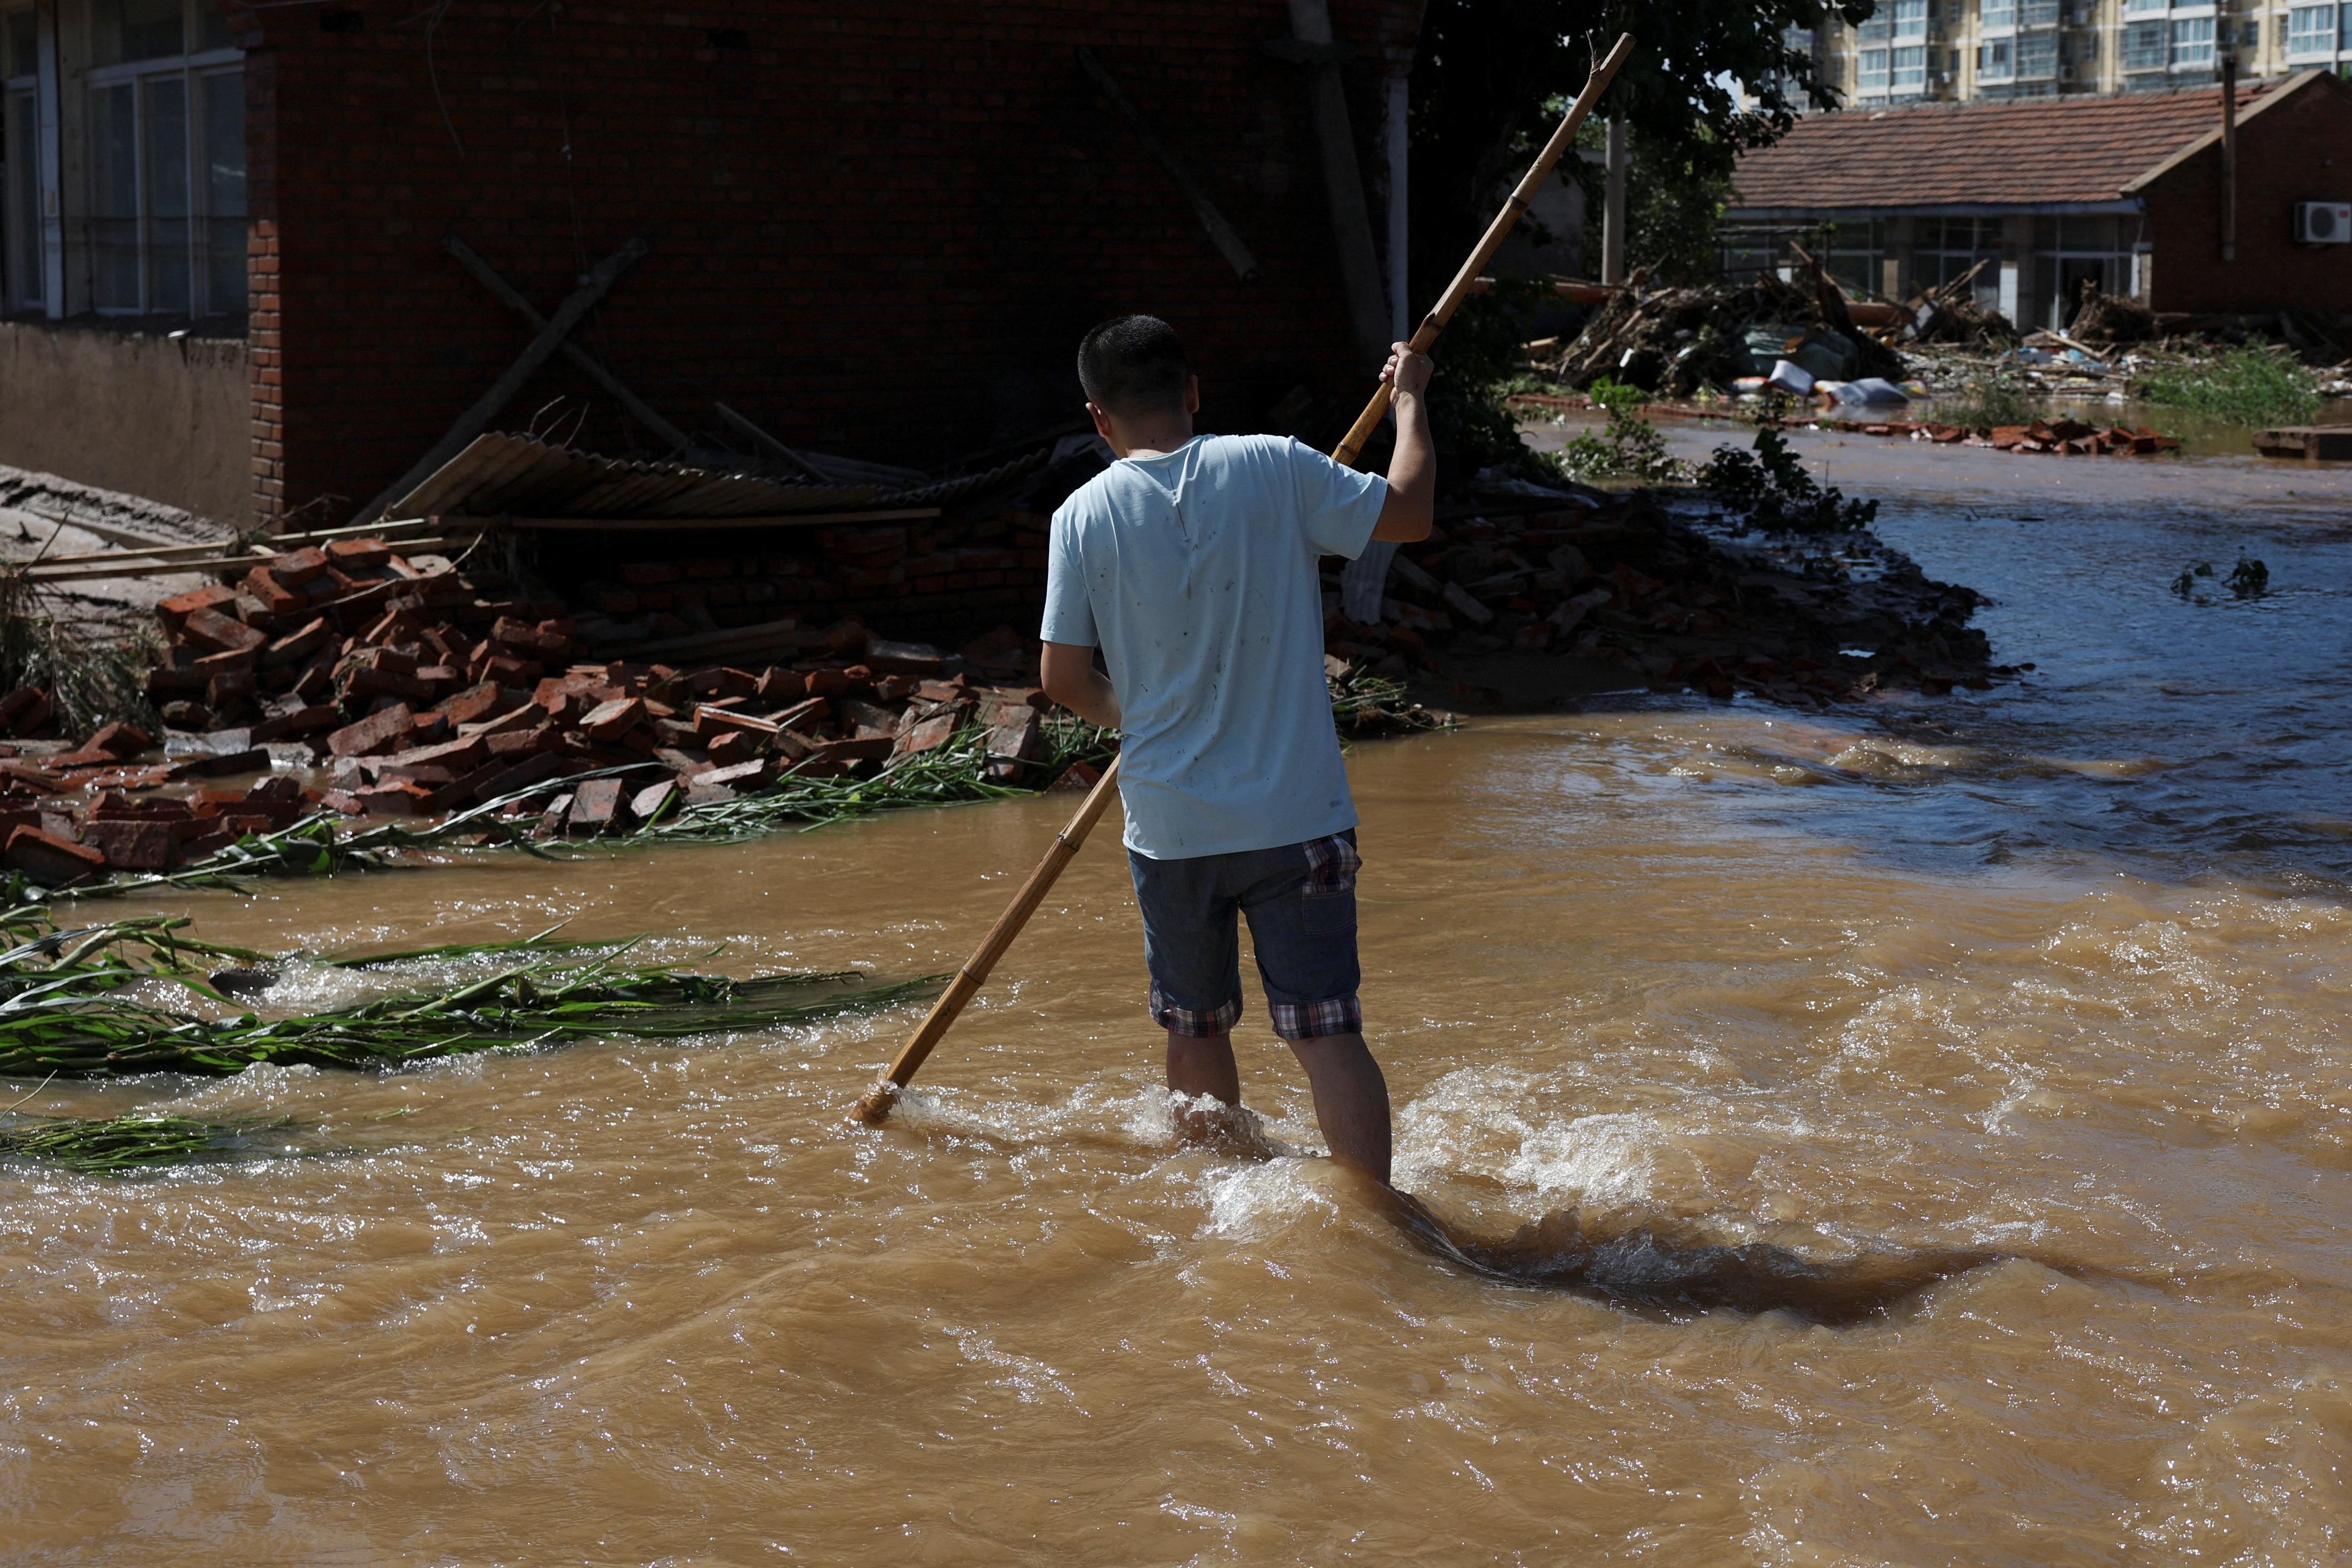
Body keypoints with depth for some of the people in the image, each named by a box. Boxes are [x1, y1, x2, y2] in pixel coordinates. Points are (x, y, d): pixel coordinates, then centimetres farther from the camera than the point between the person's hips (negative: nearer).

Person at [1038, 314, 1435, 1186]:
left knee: (1195, 1031, 19)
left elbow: (1065, 679, -1)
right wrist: (1409, 398, 15)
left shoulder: (1084, 517, -5)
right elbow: (1409, 512, -1)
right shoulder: (1274, 469, -8)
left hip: (1170, 827, 1)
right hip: (1297, 818, -1)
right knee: (1326, 1030, -1)